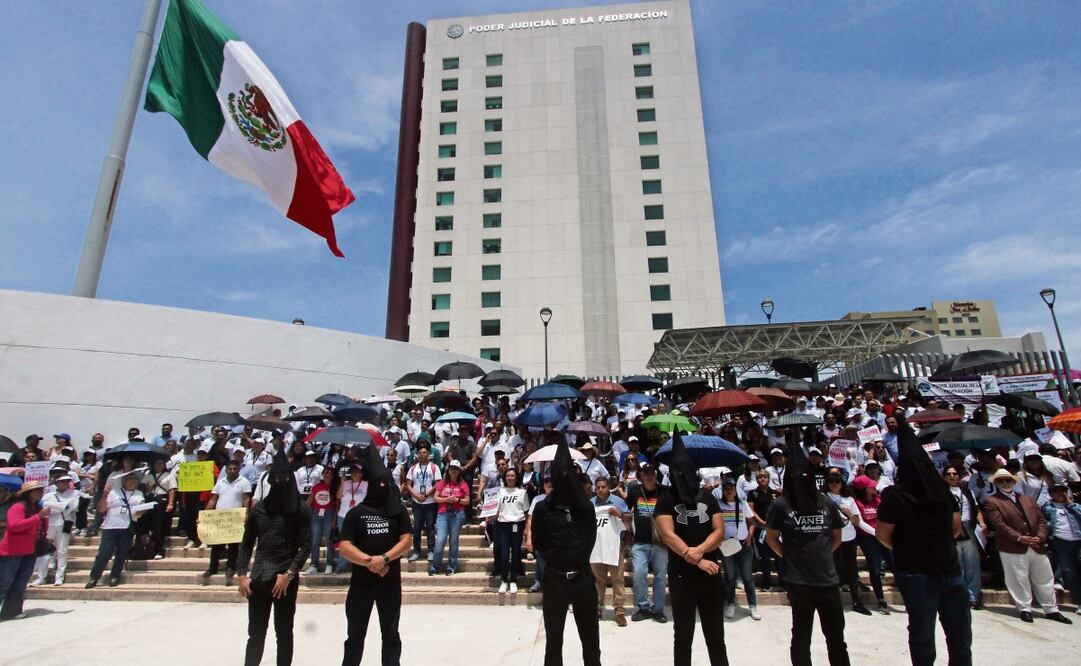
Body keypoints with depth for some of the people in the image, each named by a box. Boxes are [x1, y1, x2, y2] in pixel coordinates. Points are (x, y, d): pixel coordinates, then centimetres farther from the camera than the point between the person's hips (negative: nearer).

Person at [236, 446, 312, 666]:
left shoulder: (301, 510, -4)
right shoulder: (258, 508, 6)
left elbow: (305, 545, -7)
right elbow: (247, 544, 10)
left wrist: (288, 574, -14)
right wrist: (241, 574, 1)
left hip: (286, 579, -3)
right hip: (258, 578, 3)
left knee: (284, 631, 7)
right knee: (255, 633, 9)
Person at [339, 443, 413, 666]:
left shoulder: (397, 511, 1)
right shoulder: (355, 513, 0)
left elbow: (406, 541, -6)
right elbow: (344, 547, -7)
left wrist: (384, 559, -20)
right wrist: (369, 561, -19)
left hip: (391, 582, 0)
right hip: (361, 582, 0)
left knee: (391, 634, 11)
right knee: (355, 634, 12)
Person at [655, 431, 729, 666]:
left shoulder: (707, 496, 4)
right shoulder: (666, 499, -6)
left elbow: (719, 530, 0)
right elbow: (668, 535, -13)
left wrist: (700, 550, -17)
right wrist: (697, 561, -17)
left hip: (711, 573, 3)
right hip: (681, 575, -3)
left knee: (715, 635, 13)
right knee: (683, 636, 10)